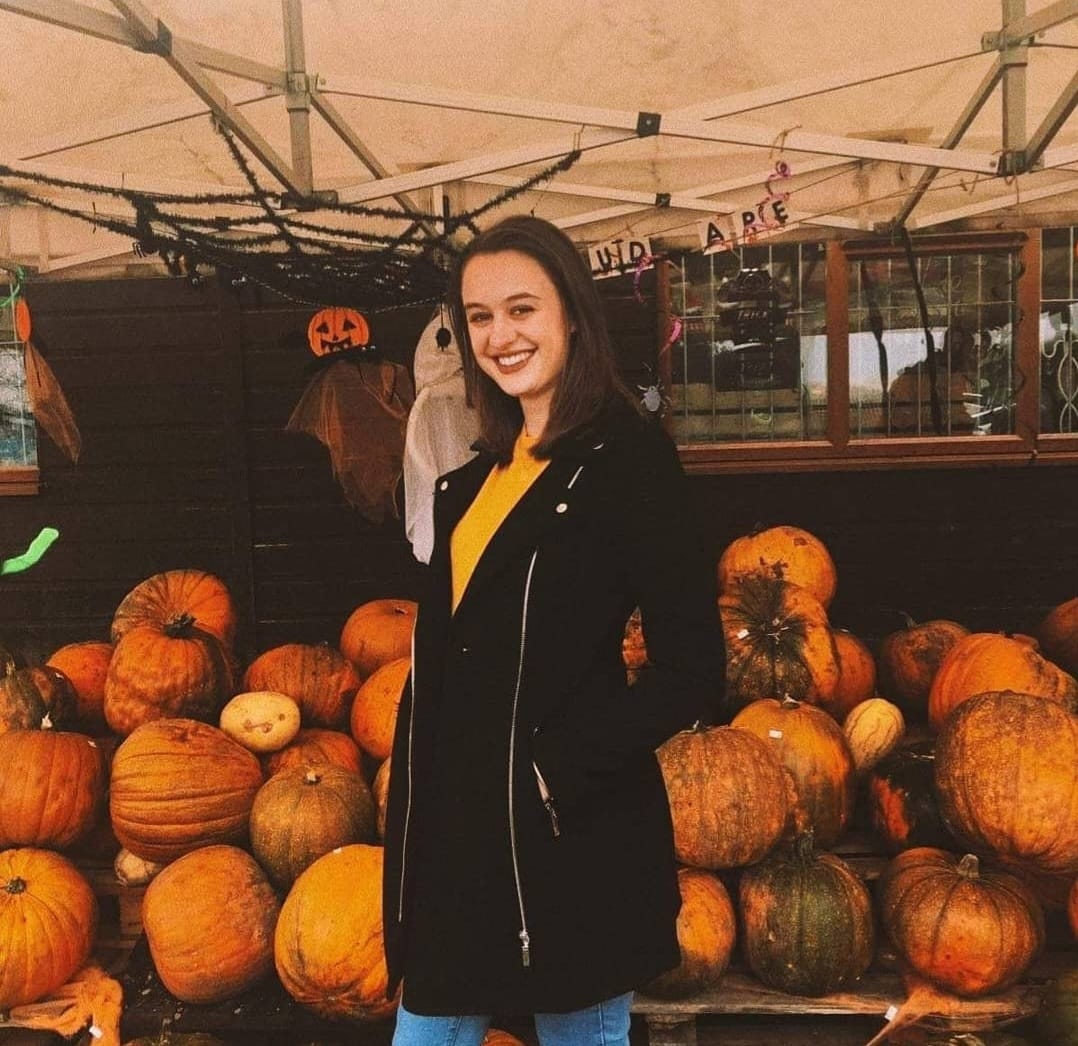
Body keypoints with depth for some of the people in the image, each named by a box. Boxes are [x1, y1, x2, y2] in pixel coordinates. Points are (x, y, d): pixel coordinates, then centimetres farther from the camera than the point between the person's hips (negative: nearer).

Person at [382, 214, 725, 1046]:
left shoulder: (627, 457, -14)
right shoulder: (484, 472, 9)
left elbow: (691, 671, -17)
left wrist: (558, 774, -18)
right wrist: (421, 797, 8)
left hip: (570, 836, -7)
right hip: (458, 821, 7)